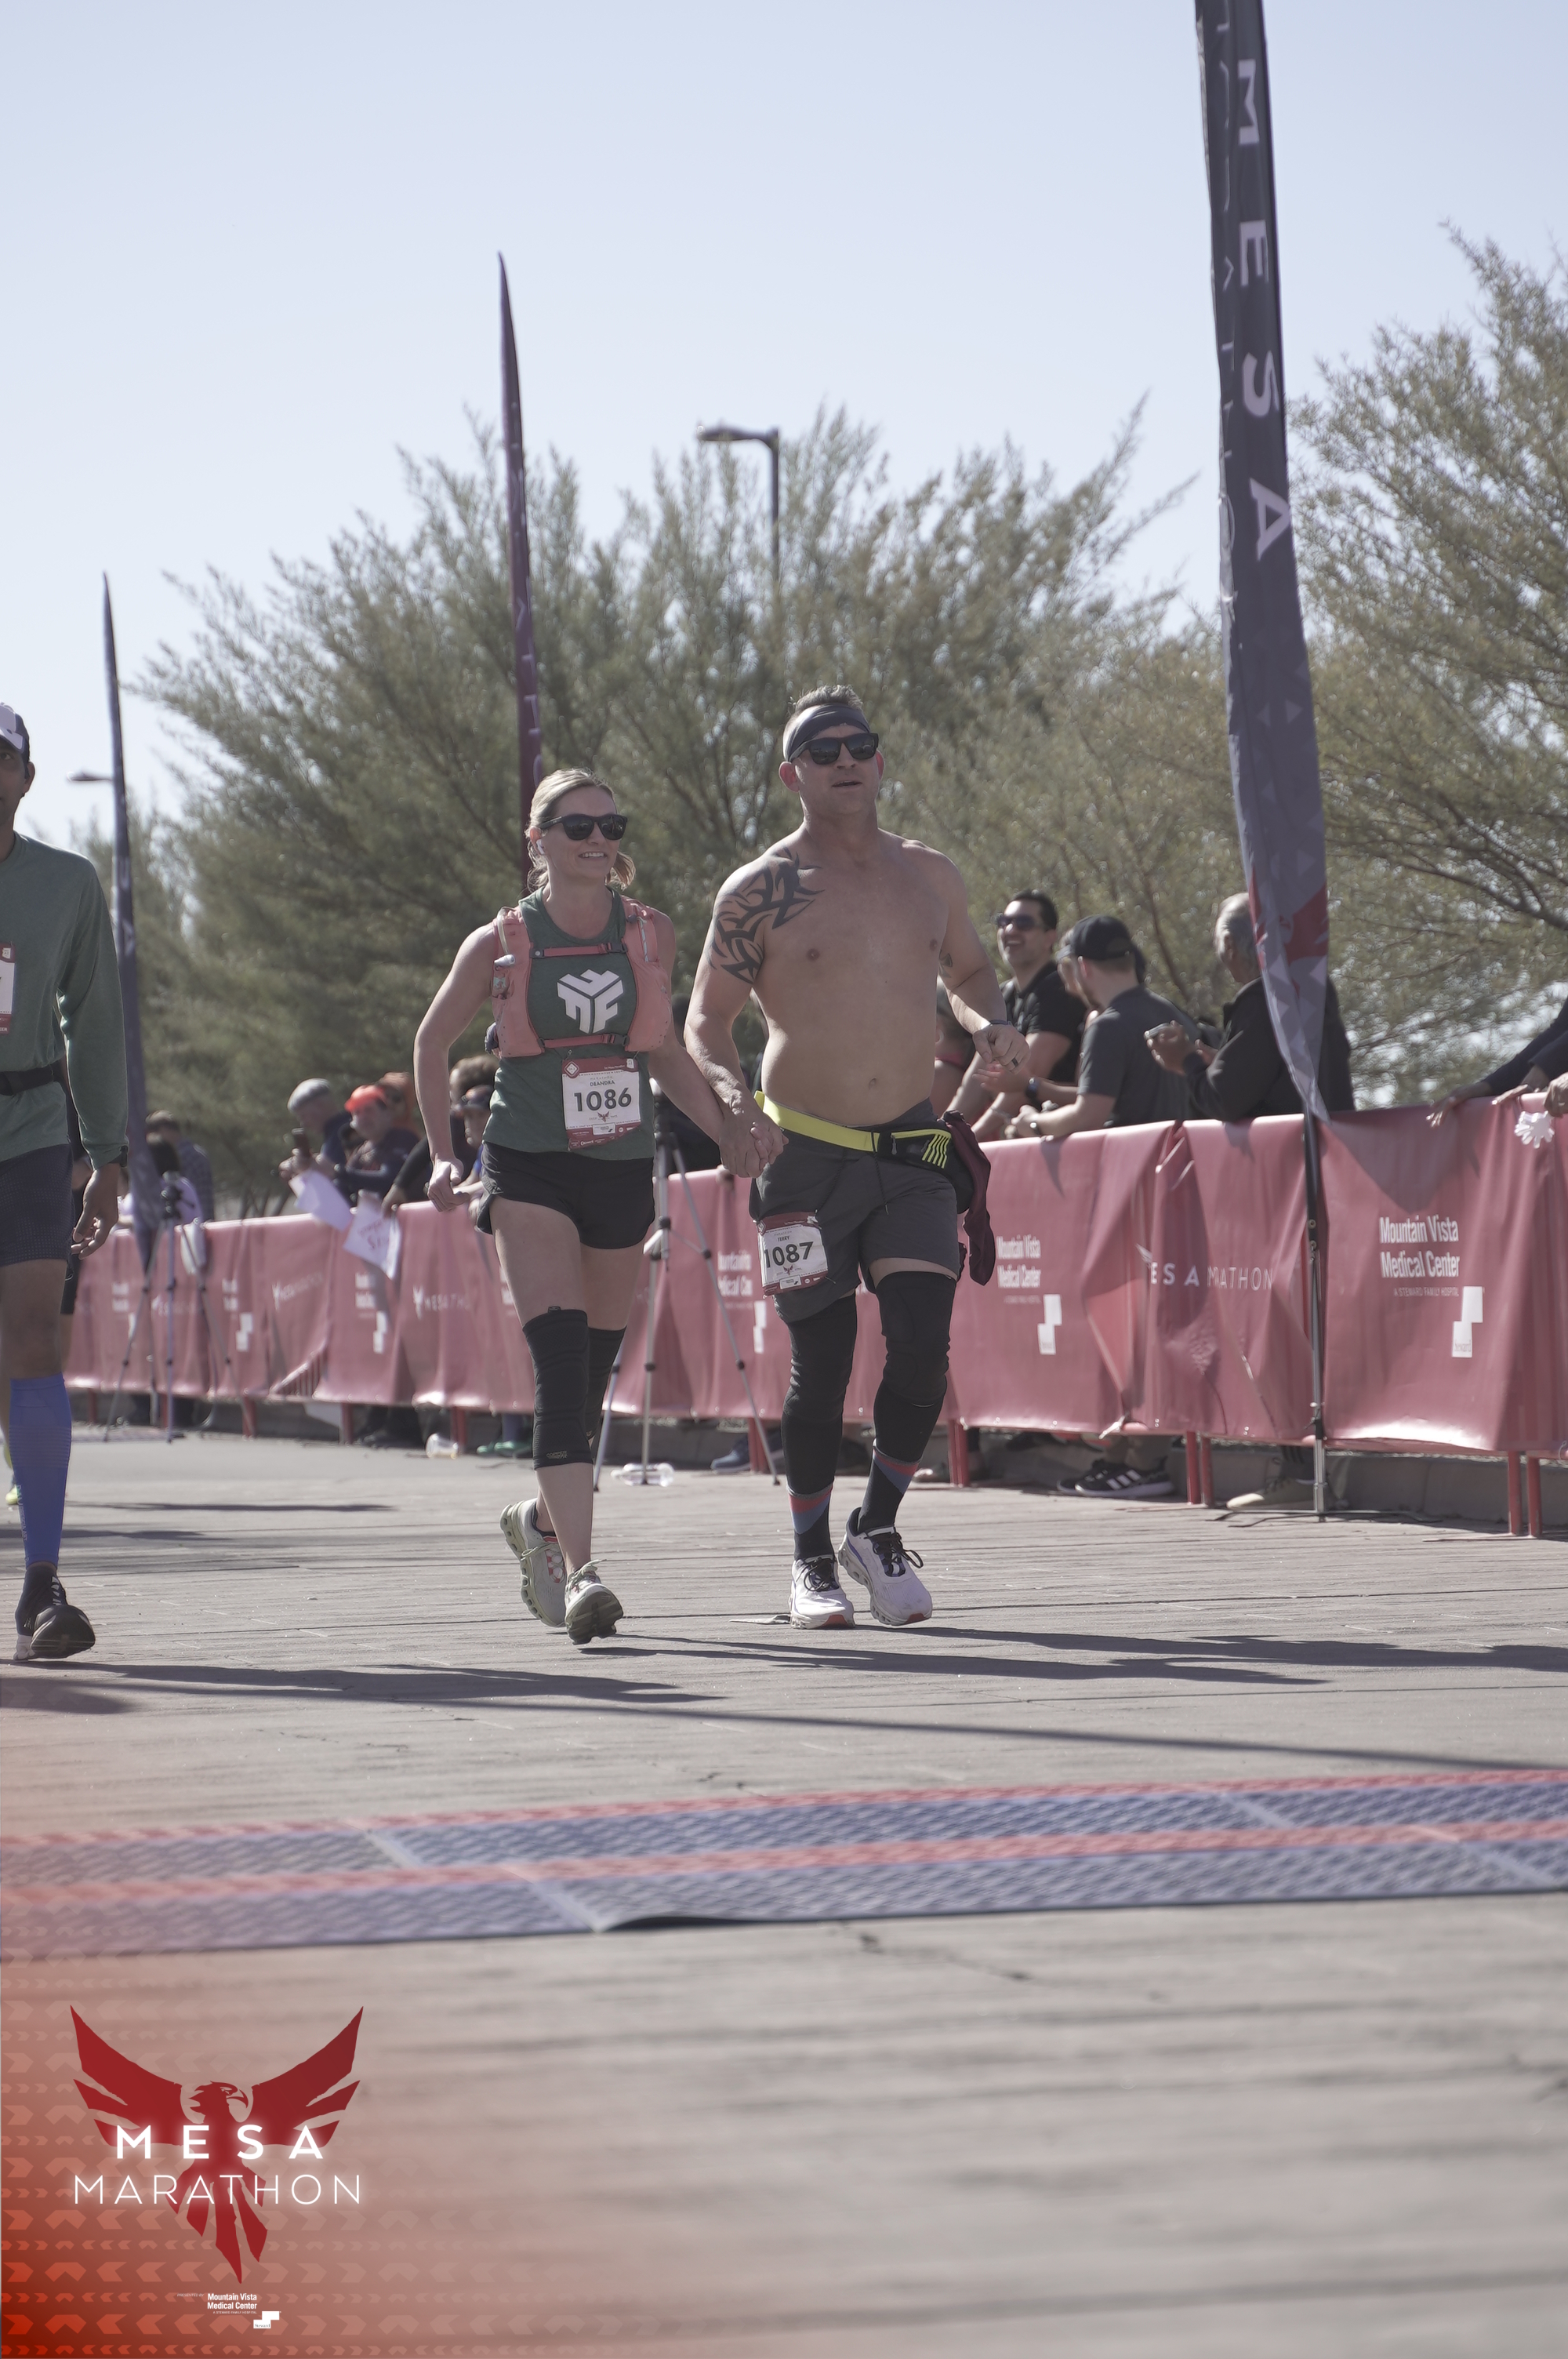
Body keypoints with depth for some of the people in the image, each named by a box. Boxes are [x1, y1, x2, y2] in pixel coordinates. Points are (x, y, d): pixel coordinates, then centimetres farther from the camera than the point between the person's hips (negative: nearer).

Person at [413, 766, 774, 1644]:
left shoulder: (653, 935, 4)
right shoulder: (499, 946, -2)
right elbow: (433, 1043, 11)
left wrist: (727, 1123, 6)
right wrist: (443, 1152, 4)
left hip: (624, 1172, 3)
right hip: (529, 1169, -3)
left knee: (594, 1371, 9)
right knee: (561, 1356, -19)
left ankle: (543, 1522, 36)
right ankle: (581, 1571, -25)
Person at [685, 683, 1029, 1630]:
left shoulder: (930, 876, 9)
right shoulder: (762, 892, -2)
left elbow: (968, 967, 27)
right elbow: (708, 1020, 0)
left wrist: (992, 1024, 6)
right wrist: (730, 1091, -20)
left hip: (912, 1152, 3)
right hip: (806, 1157, -3)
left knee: (924, 1350, -10)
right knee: (822, 1367, -1)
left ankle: (879, 1529, 12)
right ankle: (813, 1558, 18)